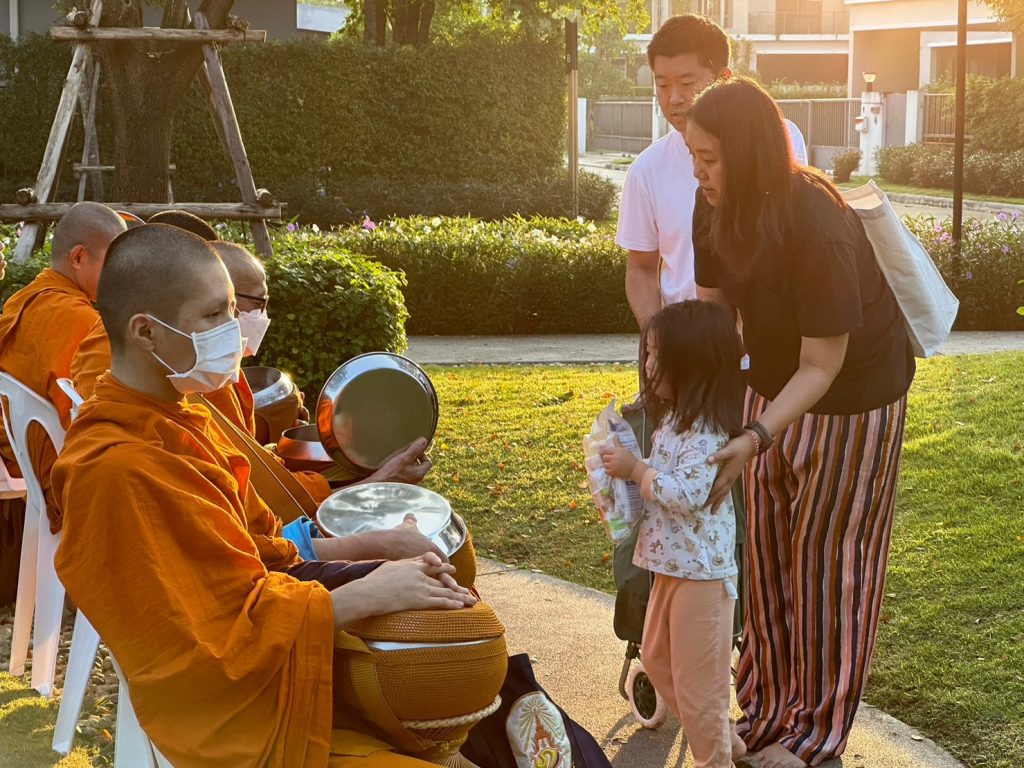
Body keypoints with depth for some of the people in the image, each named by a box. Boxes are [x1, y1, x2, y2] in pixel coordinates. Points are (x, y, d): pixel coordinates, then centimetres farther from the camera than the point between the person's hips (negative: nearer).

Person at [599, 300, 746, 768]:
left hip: (701, 568, -11)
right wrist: (627, 469, 3)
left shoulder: (706, 431, -22)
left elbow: (688, 492, -29)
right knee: (656, 658, 21)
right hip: (672, 562, 11)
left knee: (696, 675, 1)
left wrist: (636, 469, -20)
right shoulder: (674, 417, 9)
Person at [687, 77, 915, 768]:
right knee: (767, 540, 12)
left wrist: (755, 440, -40)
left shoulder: (818, 232, -35)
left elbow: (821, 368, -30)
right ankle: (770, 692, 28)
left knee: (827, 553, 5)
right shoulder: (717, 213, -15)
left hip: (852, 398, -6)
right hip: (774, 383, 6)